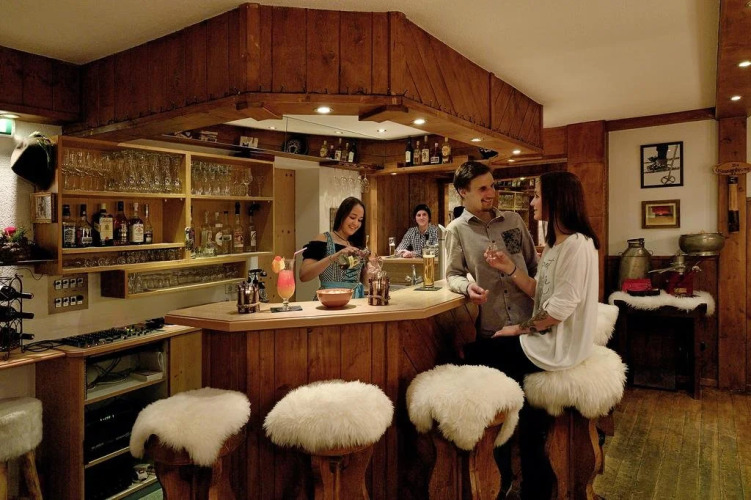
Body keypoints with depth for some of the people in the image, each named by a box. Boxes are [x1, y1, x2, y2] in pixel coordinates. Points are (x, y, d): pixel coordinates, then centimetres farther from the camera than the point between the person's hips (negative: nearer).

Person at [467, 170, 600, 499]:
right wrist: (509, 268, -2)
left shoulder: (577, 245, -20)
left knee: (476, 356, -2)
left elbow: (559, 310, -23)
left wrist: (520, 329, -12)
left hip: (559, 345, -9)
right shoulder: (557, 243, 11)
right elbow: (539, 292, 9)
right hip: (549, 336, 9)